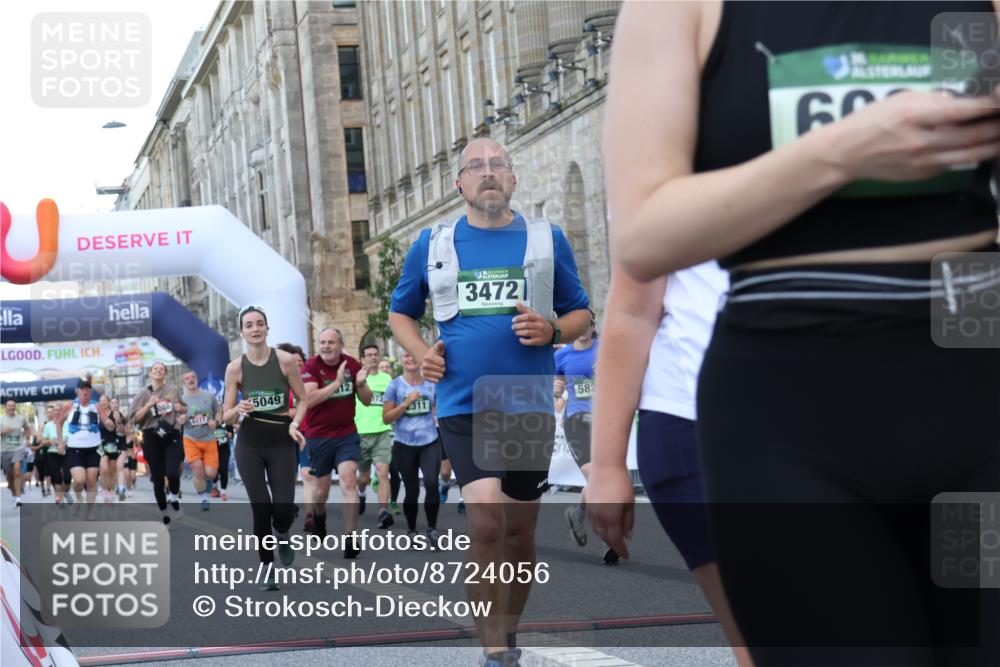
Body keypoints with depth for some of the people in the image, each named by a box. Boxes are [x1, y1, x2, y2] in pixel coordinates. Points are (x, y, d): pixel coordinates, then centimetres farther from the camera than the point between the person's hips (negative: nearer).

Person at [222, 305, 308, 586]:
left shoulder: (286, 360, -7)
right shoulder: (235, 368, -4)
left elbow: (303, 399, 3)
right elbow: (226, 416, 0)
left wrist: (295, 423, -14)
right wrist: (239, 410, -22)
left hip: (282, 441, -1)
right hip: (250, 443, 1)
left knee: (283, 510, -9)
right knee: (261, 509, -4)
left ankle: (282, 536, 29)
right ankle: (268, 569, 13)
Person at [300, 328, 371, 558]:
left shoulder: (352, 364, 0)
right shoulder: (311, 367, -11)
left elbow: (367, 401, 5)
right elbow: (308, 399, -25)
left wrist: (361, 384, -16)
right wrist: (337, 382, -27)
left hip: (347, 435, 1)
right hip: (319, 436, -1)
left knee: (349, 482, -15)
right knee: (322, 488, 12)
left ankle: (350, 539, -16)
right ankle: (319, 514, 47)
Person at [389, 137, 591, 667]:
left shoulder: (546, 240, 5)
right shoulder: (432, 245, 6)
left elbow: (580, 312, 11)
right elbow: (400, 312, 18)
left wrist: (553, 332, -11)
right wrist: (421, 352, -2)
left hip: (529, 406, 2)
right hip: (463, 405, -1)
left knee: (519, 532, 9)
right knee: (486, 521, -19)